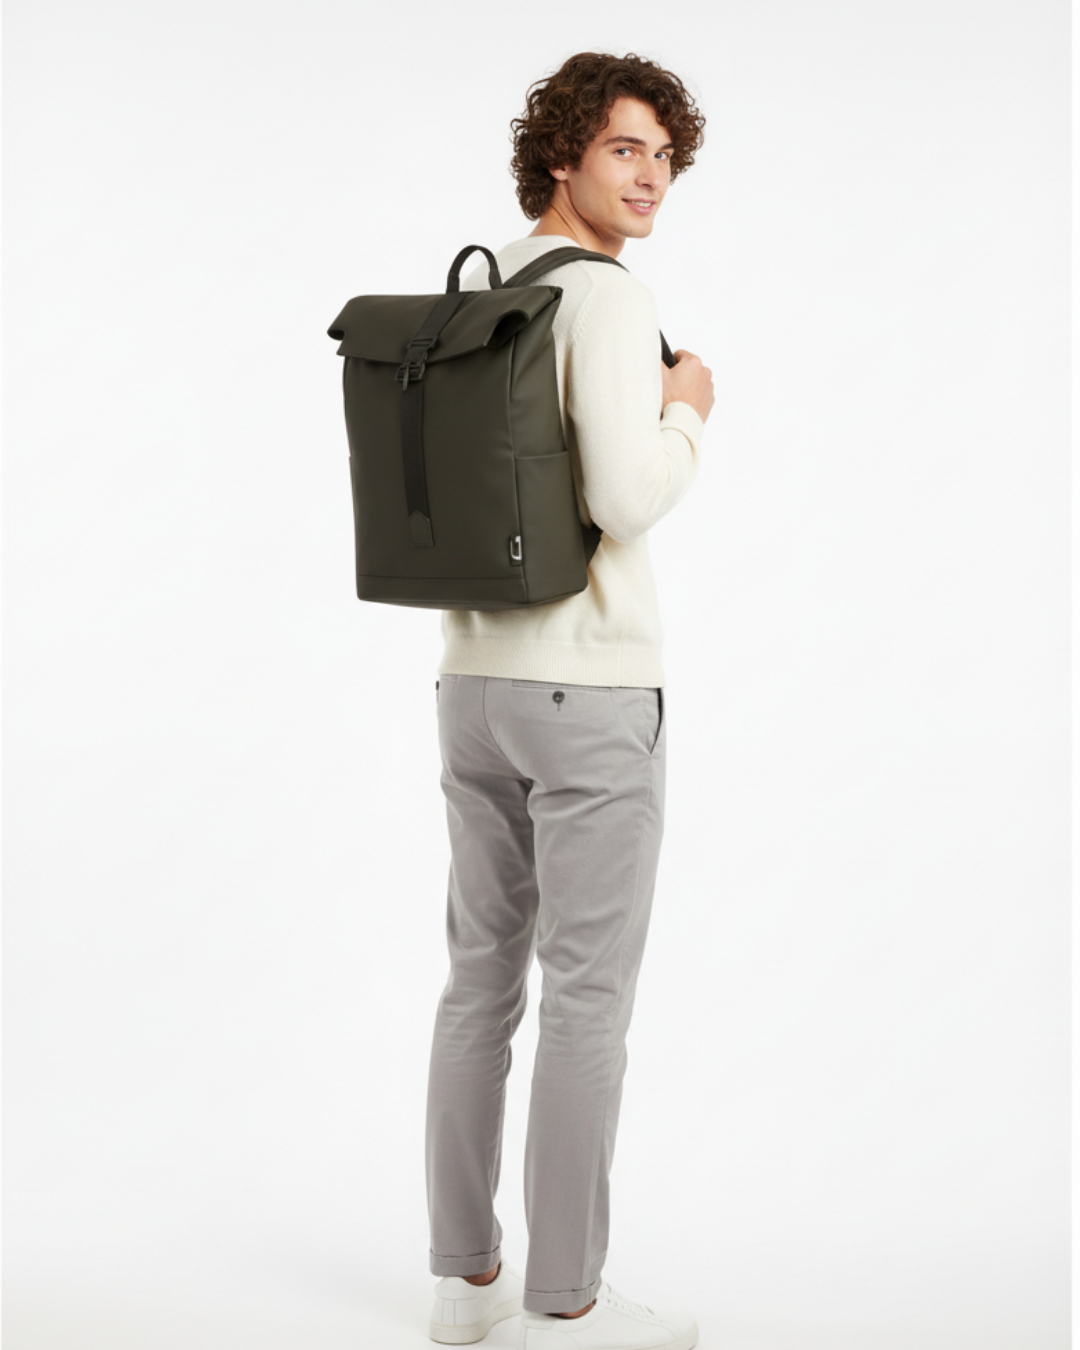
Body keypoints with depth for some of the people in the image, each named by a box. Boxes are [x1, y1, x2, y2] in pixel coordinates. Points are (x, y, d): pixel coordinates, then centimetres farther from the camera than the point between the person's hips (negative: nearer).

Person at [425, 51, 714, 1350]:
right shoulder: (605, 303, -13)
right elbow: (626, 505, -23)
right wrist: (685, 415, -4)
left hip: (478, 686, 8)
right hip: (589, 695, -8)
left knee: (484, 978, 14)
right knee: (590, 997, 0)